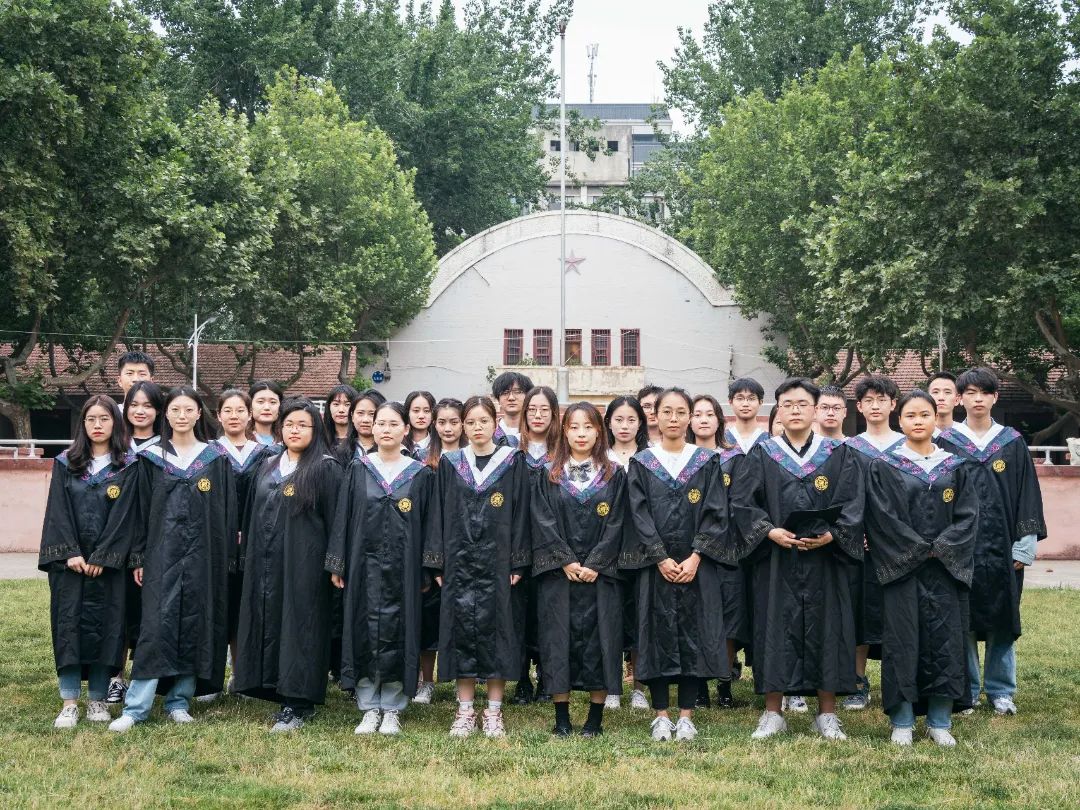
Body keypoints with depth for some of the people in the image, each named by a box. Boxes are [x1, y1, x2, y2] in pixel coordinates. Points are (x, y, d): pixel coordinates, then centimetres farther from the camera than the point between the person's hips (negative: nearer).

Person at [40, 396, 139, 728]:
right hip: (69, 560, 1)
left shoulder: (128, 466, 2)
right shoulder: (65, 463, 7)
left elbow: (124, 514, -4)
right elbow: (58, 511, 1)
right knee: (69, 625, -2)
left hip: (108, 562, -1)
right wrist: (70, 553, -11)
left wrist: (101, 557, -12)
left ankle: (98, 699, 9)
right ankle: (69, 703, 2)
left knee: (104, 626, 0)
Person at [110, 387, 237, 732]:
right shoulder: (151, 458, 6)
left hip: (203, 556, 1)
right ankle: (135, 707, -4)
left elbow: (227, 511, 5)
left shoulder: (216, 458, 5)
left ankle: (179, 702, 13)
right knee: (156, 625, -6)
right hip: (162, 553, -1)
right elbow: (141, 509, 6)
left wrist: (228, 558, 0)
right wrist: (138, 558, 1)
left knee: (195, 626, 3)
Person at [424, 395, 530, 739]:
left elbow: (520, 514, 0)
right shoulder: (450, 463, 7)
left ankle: (494, 711, 9)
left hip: (497, 561, -1)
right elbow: (439, 514, 7)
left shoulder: (513, 462, 2)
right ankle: (465, 710, 11)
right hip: (459, 561, 2)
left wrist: (518, 563, -5)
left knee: (496, 630, 1)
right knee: (462, 630, 2)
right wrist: (438, 563, 1)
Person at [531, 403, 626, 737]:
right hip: (558, 572, 1)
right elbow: (543, 522, 0)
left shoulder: (614, 475, 6)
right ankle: (561, 718, 8)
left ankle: (596, 718, 7)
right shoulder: (549, 476, 7)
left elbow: (615, 523, -1)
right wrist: (566, 561, -11)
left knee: (598, 637, -1)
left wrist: (594, 565, -11)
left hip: (599, 572, 0)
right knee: (559, 638, 0)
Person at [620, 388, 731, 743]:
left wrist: (694, 558, -12)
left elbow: (716, 513, -2)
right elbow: (640, 514, -3)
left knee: (693, 634, 1)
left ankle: (686, 716, 9)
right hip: (654, 564, 0)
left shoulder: (707, 462, 5)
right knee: (657, 635, 1)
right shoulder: (641, 463, 4)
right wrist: (661, 559, -12)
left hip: (695, 564, 0)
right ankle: (661, 716, 9)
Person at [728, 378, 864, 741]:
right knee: (775, 628, 1)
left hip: (825, 557, 1)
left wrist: (831, 535, -16)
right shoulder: (761, 455, 5)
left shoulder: (837, 455, 6)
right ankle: (772, 714, 10)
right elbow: (741, 502, -2)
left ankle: (827, 714, 13)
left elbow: (852, 504, 0)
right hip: (775, 559, 0)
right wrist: (770, 532, -16)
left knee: (826, 627, 3)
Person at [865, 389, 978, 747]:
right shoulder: (883, 466, 0)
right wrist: (919, 550, -12)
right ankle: (902, 721, 7)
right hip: (901, 568, -2)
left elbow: (967, 514, 1)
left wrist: (941, 549, -12)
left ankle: (940, 721, 11)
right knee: (902, 640, -1)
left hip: (947, 568, 2)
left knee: (944, 638, 2)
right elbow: (883, 517, -7)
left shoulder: (955, 466, 8)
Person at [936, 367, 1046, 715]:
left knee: (1002, 619, 5)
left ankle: (1000, 690, 15)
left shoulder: (1012, 443, 6)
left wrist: (1024, 548, -1)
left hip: (1001, 547, 1)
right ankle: (966, 689, 13)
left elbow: (1027, 496, 6)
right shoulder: (946, 443, 2)